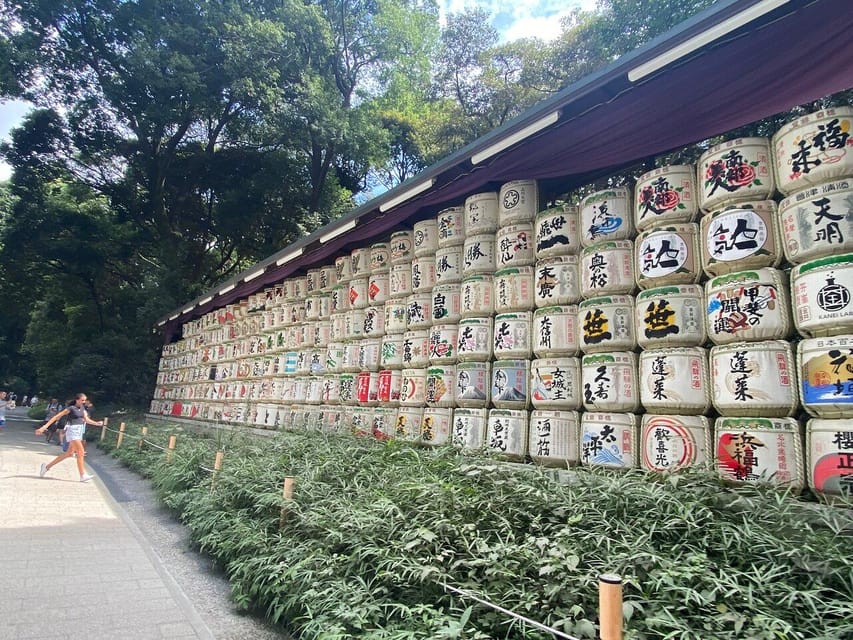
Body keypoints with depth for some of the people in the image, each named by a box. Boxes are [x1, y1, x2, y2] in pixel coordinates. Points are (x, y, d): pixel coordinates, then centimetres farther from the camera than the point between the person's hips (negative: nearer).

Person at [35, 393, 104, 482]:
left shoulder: (82, 408, 11)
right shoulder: (71, 408, -12)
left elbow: (86, 419, 19)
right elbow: (56, 417, -13)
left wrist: (97, 423, 10)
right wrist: (44, 426, -19)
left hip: (79, 432, 9)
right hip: (72, 431, -9)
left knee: (69, 453, 15)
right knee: (81, 452, -11)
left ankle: (47, 466, 30)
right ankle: (83, 475, -8)